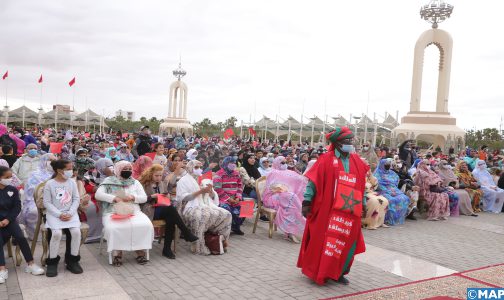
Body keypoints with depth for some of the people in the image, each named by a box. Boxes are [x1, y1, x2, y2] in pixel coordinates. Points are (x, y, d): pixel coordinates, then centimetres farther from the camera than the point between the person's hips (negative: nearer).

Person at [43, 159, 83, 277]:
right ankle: (52, 262, -9)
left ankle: (73, 261, -8)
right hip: (54, 214, -2)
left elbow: (76, 199, 6)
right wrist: (59, 214, -15)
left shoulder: (72, 182, 7)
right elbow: (47, 203, -4)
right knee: (57, 233, -29)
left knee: (76, 231, -24)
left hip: (70, 213, 2)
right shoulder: (49, 184, -2)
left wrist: (70, 213, -9)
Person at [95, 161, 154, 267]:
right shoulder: (109, 181, 10)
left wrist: (133, 197, -8)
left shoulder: (135, 182, 18)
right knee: (113, 228, -35)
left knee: (146, 226, -28)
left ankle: (140, 252, -15)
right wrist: (114, 198, -14)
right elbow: (98, 194, -2)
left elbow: (144, 198, 12)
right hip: (113, 212, -2)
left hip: (134, 212, 2)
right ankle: (117, 254, -19)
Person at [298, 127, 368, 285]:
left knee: (347, 242, 9)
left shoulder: (357, 161, 9)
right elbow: (313, 181, -7)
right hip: (328, 209, -5)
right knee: (323, 240, 3)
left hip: (350, 211, 5)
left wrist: (362, 204, 15)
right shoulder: (326, 159, -6)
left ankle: (338, 272, 26)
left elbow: (361, 184, 16)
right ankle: (318, 272, 20)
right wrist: (307, 202, -11)